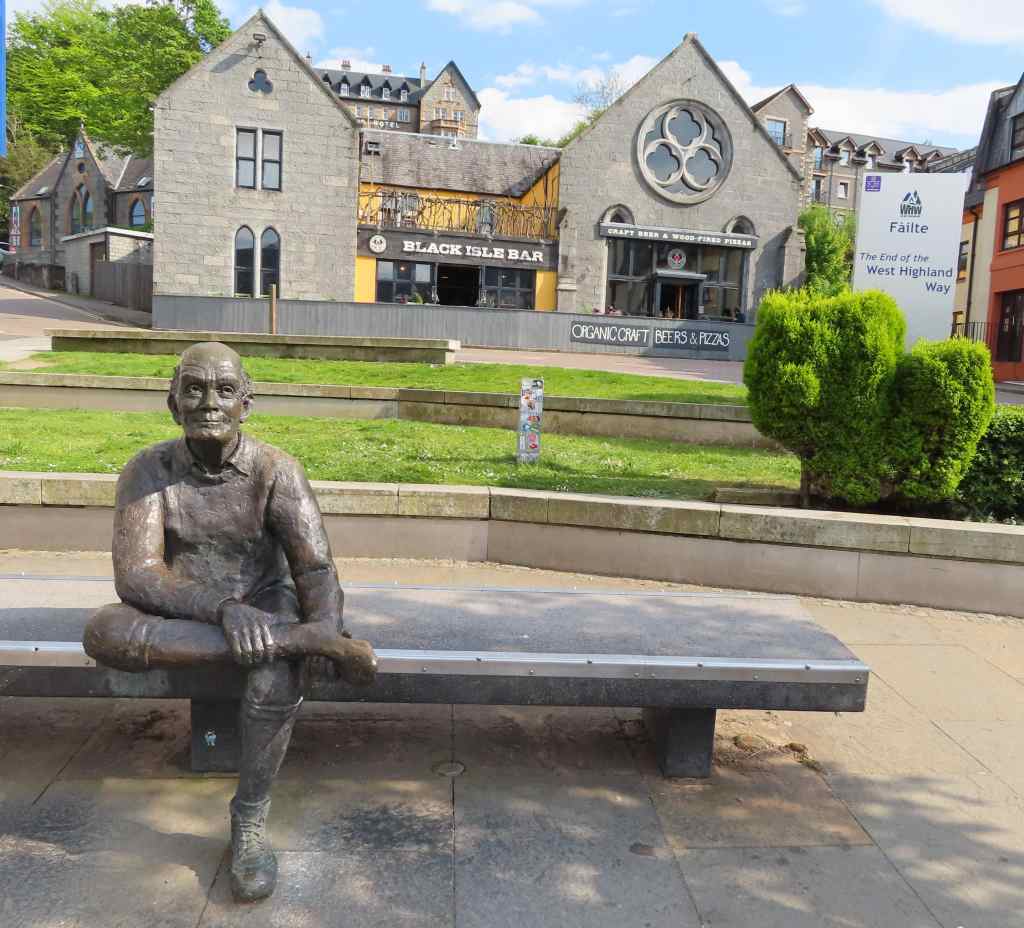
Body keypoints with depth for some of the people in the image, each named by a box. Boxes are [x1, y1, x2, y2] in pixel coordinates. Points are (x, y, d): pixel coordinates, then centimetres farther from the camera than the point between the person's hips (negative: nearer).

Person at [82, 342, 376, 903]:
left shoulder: (276, 471, -13)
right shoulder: (148, 471, -11)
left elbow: (316, 569, -18)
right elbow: (134, 578, -22)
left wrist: (327, 626, -41)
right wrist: (223, 608, -39)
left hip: (264, 604, -1)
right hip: (179, 615, 1)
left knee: (278, 679, -36)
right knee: (103, 633, -33)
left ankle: (250, 820, -14)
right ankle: (298, 641, -35)